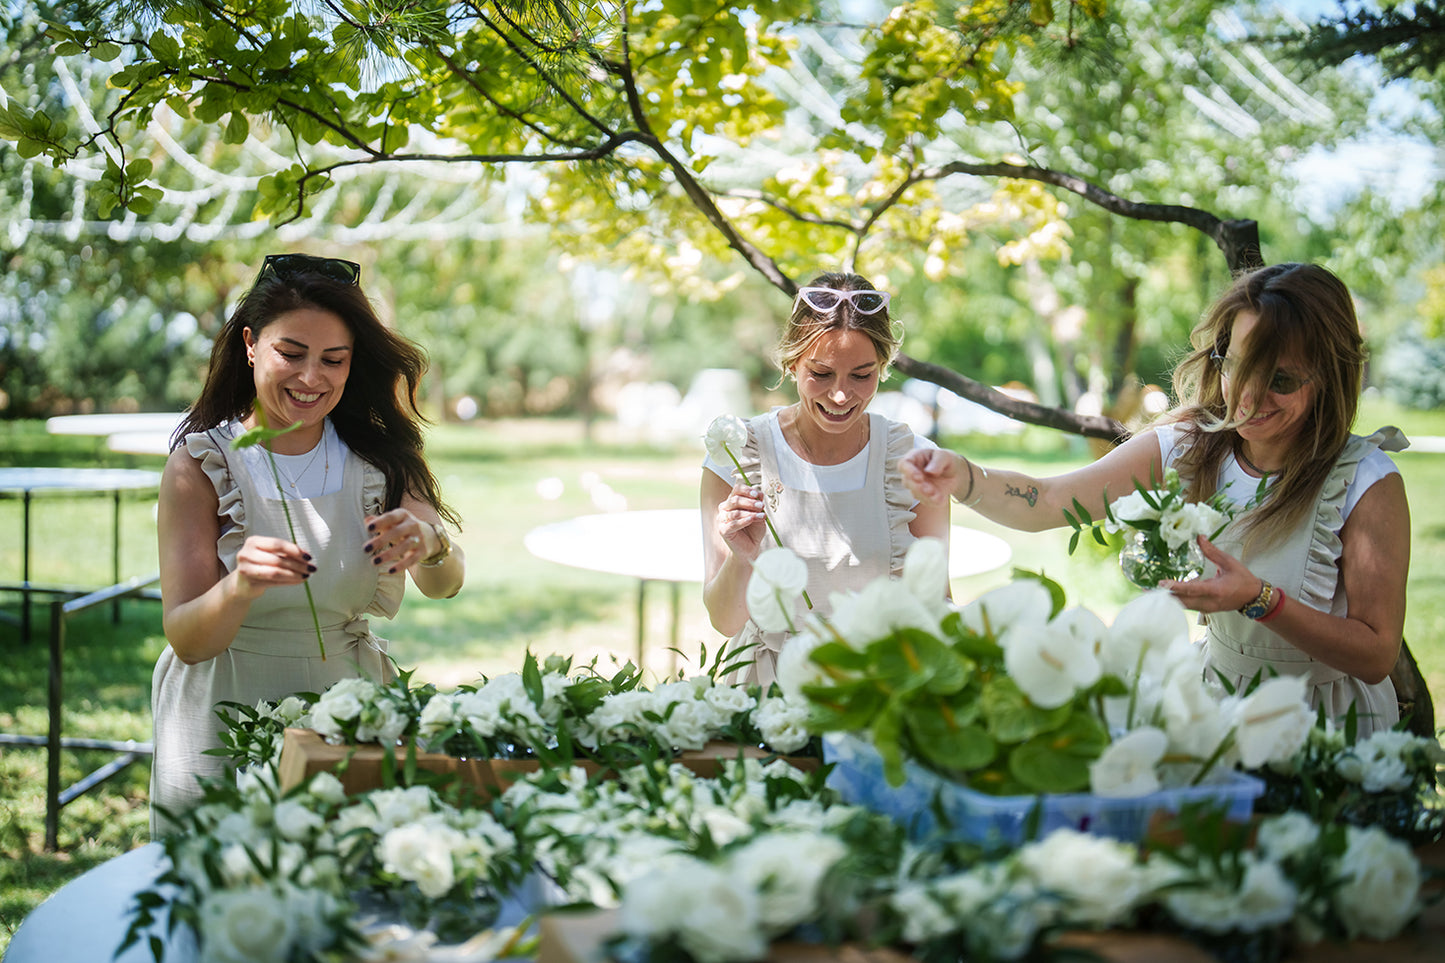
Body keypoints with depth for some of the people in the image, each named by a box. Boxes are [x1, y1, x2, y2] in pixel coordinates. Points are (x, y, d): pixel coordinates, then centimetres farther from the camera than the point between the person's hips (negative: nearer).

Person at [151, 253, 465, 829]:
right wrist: (240, 588, -35)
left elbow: (445, 586, -10)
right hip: (225, 724, -2)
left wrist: (428, 542, -33)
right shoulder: (202, 464, -9)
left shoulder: (376, 453, 0)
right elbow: (187, 641, -13)